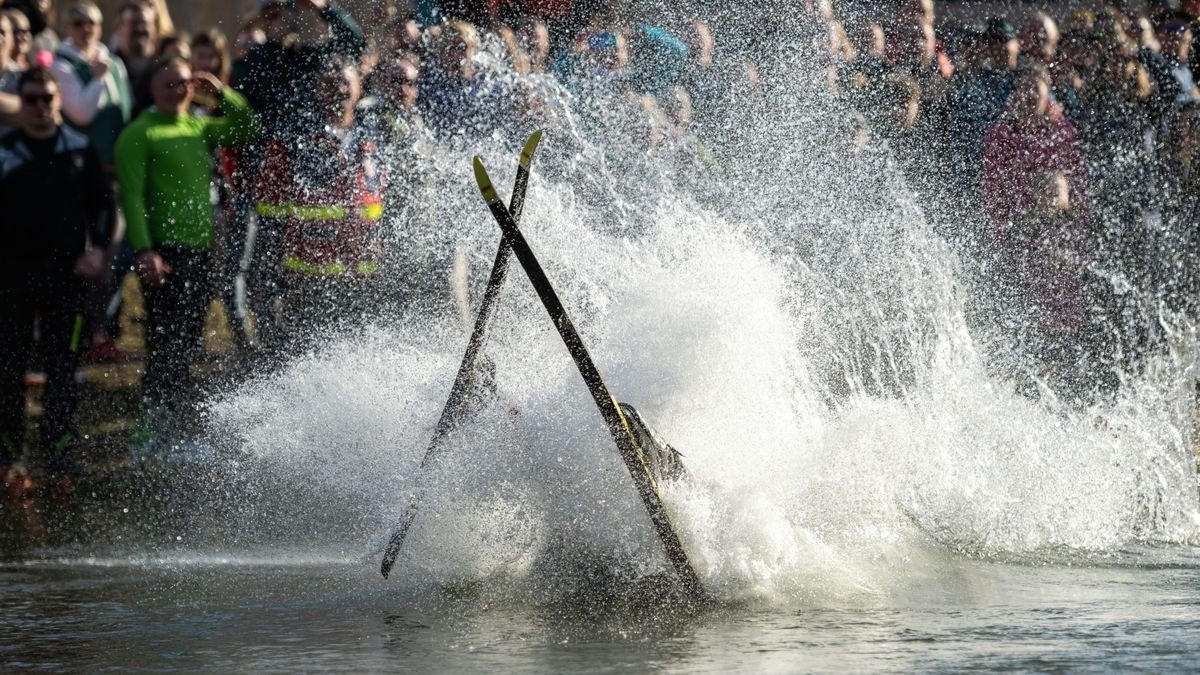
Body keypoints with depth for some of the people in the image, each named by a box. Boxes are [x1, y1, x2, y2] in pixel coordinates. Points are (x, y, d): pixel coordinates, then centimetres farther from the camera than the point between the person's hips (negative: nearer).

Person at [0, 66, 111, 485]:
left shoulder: (80, 150, 8)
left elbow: (102, 204, 13)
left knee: (64, 365, 1)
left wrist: (97, 248, -1)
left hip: (67, 274, 1)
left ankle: (60, 451, 8)